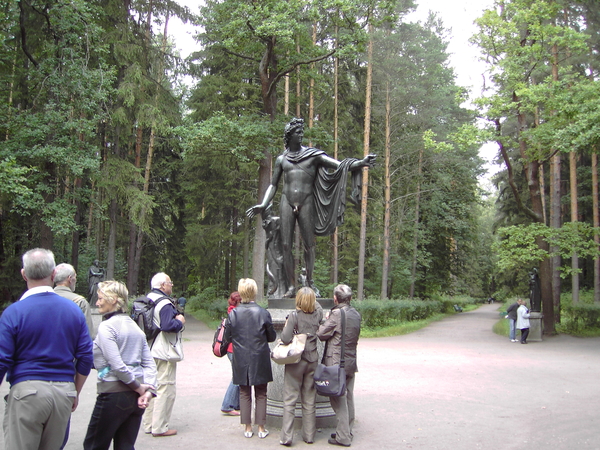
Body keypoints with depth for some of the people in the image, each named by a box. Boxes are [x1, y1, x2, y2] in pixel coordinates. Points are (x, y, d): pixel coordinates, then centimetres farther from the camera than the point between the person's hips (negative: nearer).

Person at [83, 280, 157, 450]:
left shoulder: (106, 327, -10)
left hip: (114, 394, -7)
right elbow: (149, 363, 7)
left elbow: (116, 364, -17)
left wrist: (139, 388, -9)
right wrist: (147, 390, -1)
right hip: (135, 397, 7)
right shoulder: (134, 325, 12)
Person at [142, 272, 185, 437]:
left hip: (149, 351, 10)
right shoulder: (164, 303, -18)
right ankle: (160, 427, 0)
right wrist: (180, 321, -10)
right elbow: (168, 325, -30)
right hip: (164, 352, -10)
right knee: (165, 388, -3)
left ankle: (149, 425, 25)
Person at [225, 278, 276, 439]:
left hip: (241, 361, 1)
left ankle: (248, 428, 18)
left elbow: (227, 337, 0)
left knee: (244, 394, 13)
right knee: (261, 394, 11)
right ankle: (261, 428, 16)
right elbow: (272, 337, -3)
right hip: (260, 360, -1)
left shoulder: (233, 313, -9)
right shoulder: (263, 313, -12)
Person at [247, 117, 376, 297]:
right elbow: (273, 185, 20)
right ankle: (291, 286, 5)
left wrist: (361, 163, -14)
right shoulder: (281, 159, 15)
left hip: (306, 202, -1)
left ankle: (309, 282, 15)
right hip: (287, 201, 2)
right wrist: (263, 205, 8)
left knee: (309, 245, -1)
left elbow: (340, 166, 1)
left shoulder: (313, 155, 8)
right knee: (286, 245, -2)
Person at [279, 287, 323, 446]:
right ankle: (309, 436, 18)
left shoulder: (294, 316, -12)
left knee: (290, 400, 2)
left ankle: (286, 437, 2)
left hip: (295, 362, -4)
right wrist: (312, 298, 37)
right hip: (312, 361, 4)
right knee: (309, 401, 11)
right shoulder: (317, 314, 0)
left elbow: (285, 339, -18)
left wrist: (286, 327, -1)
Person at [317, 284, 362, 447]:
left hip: (336, 362, -7)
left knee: (338, 398, -1)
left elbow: (321, 334, -12)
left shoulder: (336, 314, -16)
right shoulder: (356, 314, 6)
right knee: (348, 397, 14)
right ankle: (347, 431, 25)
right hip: (351, 361, 8)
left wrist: (326, 320, 6)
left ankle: (343, 437, 2)